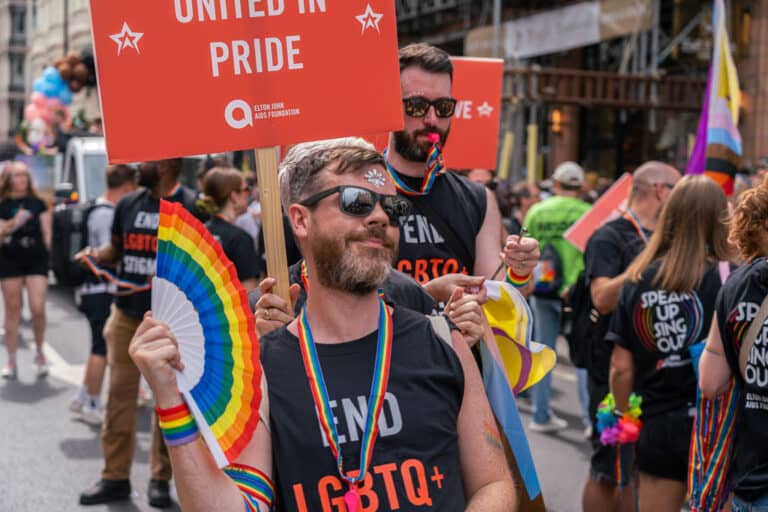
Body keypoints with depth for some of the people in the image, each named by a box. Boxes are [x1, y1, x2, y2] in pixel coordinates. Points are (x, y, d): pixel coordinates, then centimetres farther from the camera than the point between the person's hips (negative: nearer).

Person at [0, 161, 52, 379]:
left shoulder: (38, 203, 8)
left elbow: (47, 232, 9)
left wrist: (48, 255, 1)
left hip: (36, 260, 0)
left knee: (38, 309, -8)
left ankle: (40, 353, 14)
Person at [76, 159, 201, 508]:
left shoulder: (190, 206, -8)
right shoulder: (128, 204, 8)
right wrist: (97, 254, 0)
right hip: (126, 312, 5)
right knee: (120, 393, 5)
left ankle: (161, 479, 15)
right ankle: (115, 477, 14)